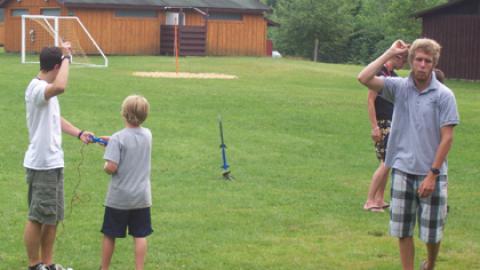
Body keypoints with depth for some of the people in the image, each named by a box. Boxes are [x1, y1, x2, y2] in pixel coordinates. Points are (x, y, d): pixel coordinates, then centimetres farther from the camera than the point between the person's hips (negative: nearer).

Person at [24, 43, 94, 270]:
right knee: (37, 217, 0)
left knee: (52, 217, 15)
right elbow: (60, 87, -41)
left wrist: (79, 133, 9)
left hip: (54, 163, 10)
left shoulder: (47, 89, 13)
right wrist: (67, 57, -29)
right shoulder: (36, 88, -18)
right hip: (41, 164, -10)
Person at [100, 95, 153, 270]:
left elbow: (111, 167, -22)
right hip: (141, 197, 4)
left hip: (118, 197, -4)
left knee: (109, 235, 10)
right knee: (140, 236, 7)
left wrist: (105, 166, -2)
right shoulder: (147, 135, 1)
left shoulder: (118, 139, -16)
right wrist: (109, 140, 14)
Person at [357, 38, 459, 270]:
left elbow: (447, 138, -9)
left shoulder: (444, 95, -8)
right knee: (403, 230, 6)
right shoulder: (399, 87, 0)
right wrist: (390, 53, -8)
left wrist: (432, 174, -13)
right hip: (402, 170, 2)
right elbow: (364, 78, -11)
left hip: (431, 174, -2)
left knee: (432, 231, 8)